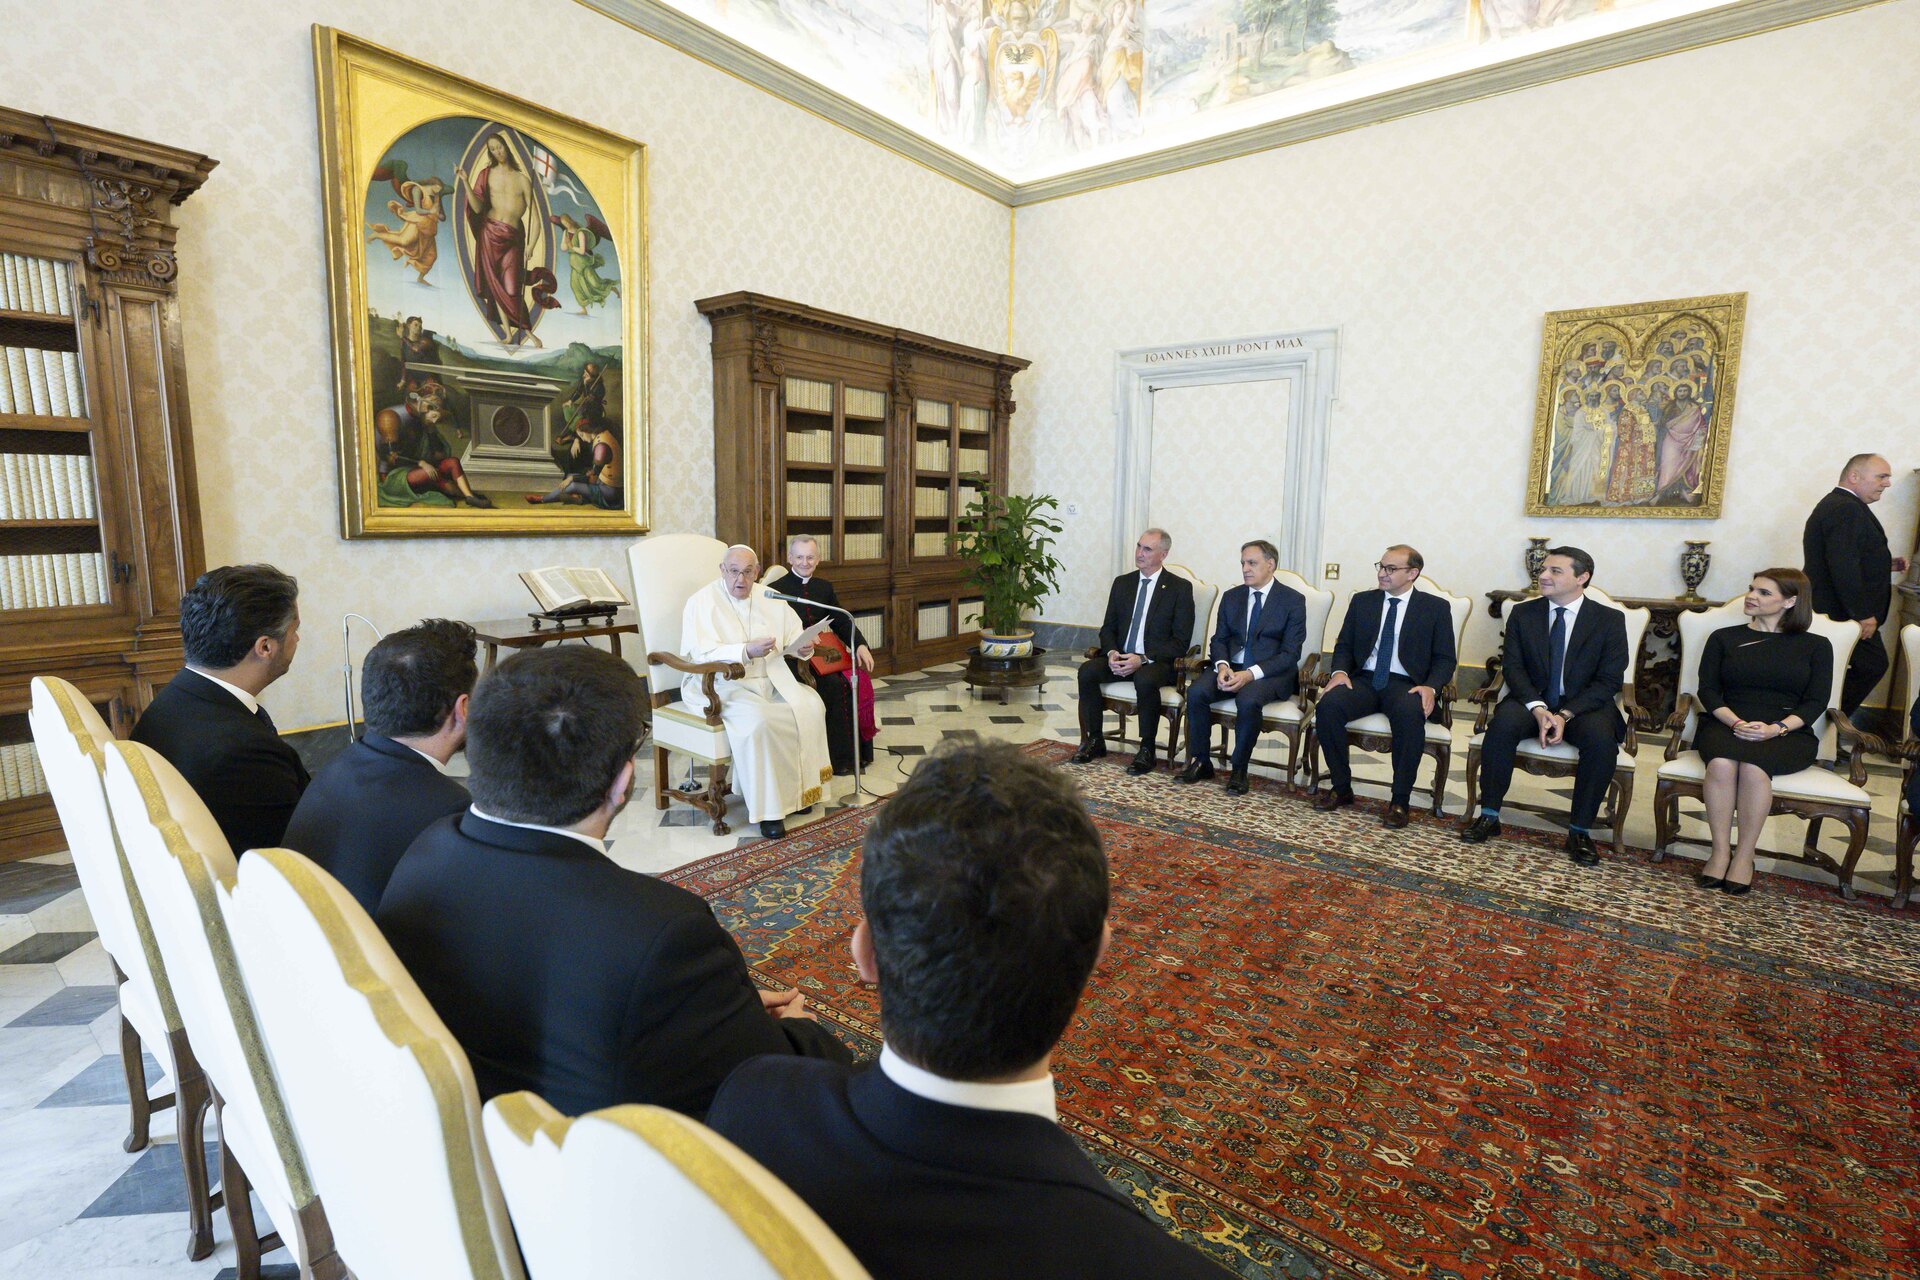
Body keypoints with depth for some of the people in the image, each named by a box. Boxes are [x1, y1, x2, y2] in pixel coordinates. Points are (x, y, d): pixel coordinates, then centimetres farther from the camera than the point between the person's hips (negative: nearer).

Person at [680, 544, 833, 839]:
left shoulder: (769, 598, 12)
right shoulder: (702, 602, -5)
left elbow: (795, 636, 13)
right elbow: (703, 655, -17)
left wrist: (803, 647, -12)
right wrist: (746, 652, -32)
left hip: (772, 679, 6)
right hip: (722, 684, -5)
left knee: (810, 706, -21)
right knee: (758, 720, -34)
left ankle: (800, 788, -5)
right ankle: (768, 808, -22)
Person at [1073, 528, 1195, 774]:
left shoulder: (1180, 588, -1)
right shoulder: (1122, 583, 13)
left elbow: (1181, 641, -7)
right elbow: (1107, 628, 13)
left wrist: (1143, 659, -20)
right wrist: (1112, 653, -10)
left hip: (1157, 662, -4)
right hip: (1119, 658, 5)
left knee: (1145, 679, -37)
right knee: (1087, 670, -23)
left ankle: (1146, 749, -19)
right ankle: (1094, 740, -8)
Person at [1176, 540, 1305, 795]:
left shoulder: (1293, 600, -2)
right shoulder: (1231, 597, 13)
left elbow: (1290, 653, -8)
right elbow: (1219, 639, 13)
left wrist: (1251, 674, -21)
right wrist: (1222, 666, -11)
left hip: (1271, 672, -4)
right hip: (1232, 668, 4)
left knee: (1247, 700, -36)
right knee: (1196, 691, -24)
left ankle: (1238, 769, -17)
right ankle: (1200, 762, -10)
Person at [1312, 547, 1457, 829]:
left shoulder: (1436, 608, 7)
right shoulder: (1362, 601, 15)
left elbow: (1444, 659, 4)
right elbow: (1344, 645, 14)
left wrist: (1431, 687, -16)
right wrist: (1340, 671, -8)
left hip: (1406, 685, -2)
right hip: (1365, 679, 3)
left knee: (1410, 714, -37)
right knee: (1328, 705, -29)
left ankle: (1400, 800, -21)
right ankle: (1341, 787, -11)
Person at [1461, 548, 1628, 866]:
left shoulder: (1610, 620, 0)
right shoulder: (1523, 613, 5)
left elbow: (1609, 681, -6)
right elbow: (1512, 666, -2)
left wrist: (1566, 714, -20)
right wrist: (1538, 709, -20)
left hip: (1584, 705, -1)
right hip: (1532, 700, 1)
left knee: (1601, 738, -34)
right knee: (1503, 722, -32)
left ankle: (1580, 830, -17)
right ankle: (1489, 816, -22)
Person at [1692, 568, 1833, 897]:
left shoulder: (1815, 645, 14)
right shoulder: (1724, 638, 15)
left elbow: (1816, 702, 3)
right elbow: (1708, 690, 6)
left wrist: (1776, 729, -16)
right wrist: (1736, 723, -13)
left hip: (1788, 733, -1)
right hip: (1725, 725, 1)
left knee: (1753, 766, -35)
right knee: (1721, 763, -35)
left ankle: (1744, 857, -25)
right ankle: (1720, 851, -26)